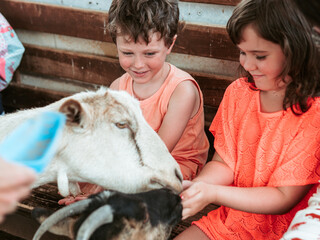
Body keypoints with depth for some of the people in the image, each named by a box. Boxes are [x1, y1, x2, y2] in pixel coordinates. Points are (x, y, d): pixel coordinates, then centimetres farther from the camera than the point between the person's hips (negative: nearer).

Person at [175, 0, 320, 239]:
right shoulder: (238, 92, -2)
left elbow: (284, 198, -17)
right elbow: (223, 164, 1)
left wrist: (211, 193, -27)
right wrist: (194, 186, -21)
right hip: (233, 217, 5)